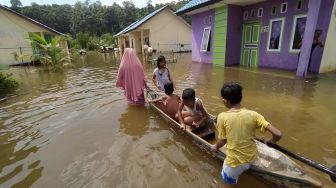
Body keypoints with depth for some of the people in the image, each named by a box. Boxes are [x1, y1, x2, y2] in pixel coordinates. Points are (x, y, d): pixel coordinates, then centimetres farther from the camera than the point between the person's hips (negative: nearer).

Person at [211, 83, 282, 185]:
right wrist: (271, 141, 10)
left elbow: (221, 141, -9)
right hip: (252, 157, 4)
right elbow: (277, 134, -14)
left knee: (227, 179, 28)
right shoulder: (253, 114, -14)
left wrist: (215, 147, 14)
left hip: (235, 161, -4)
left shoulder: (222, 116, -20)